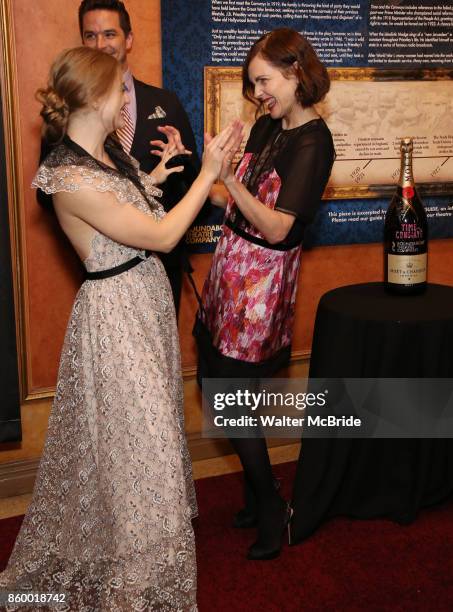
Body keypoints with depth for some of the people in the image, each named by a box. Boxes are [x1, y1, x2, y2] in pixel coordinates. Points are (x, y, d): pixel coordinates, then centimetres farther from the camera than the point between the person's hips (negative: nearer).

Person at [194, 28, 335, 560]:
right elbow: (238, 203, 9)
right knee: (215, 385, 14)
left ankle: (271, 509, 23)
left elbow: (276, 227, -22)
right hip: (230, 264, 8)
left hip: (262, 277, -8)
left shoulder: (313, 142, -16)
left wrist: (225, 177, -28)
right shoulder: (267, 126, 9)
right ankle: (257, 496, 32)